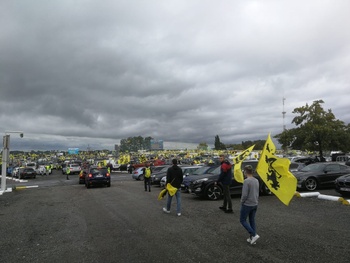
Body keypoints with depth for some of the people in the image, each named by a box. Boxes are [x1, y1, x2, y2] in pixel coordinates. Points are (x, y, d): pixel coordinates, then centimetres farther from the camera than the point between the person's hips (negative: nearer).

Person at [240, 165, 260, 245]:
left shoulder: (246, 181, -20)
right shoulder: (256, 180, 4)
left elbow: (245, 194, -21)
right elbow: (257, 193, 12)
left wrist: (242, 202, -6)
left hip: (247, 204, -7)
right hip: (255, 204, 7)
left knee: (242, 220, 6)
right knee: (252, 221, 15)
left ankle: (254, 235, -3)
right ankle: (252, 238, 18)